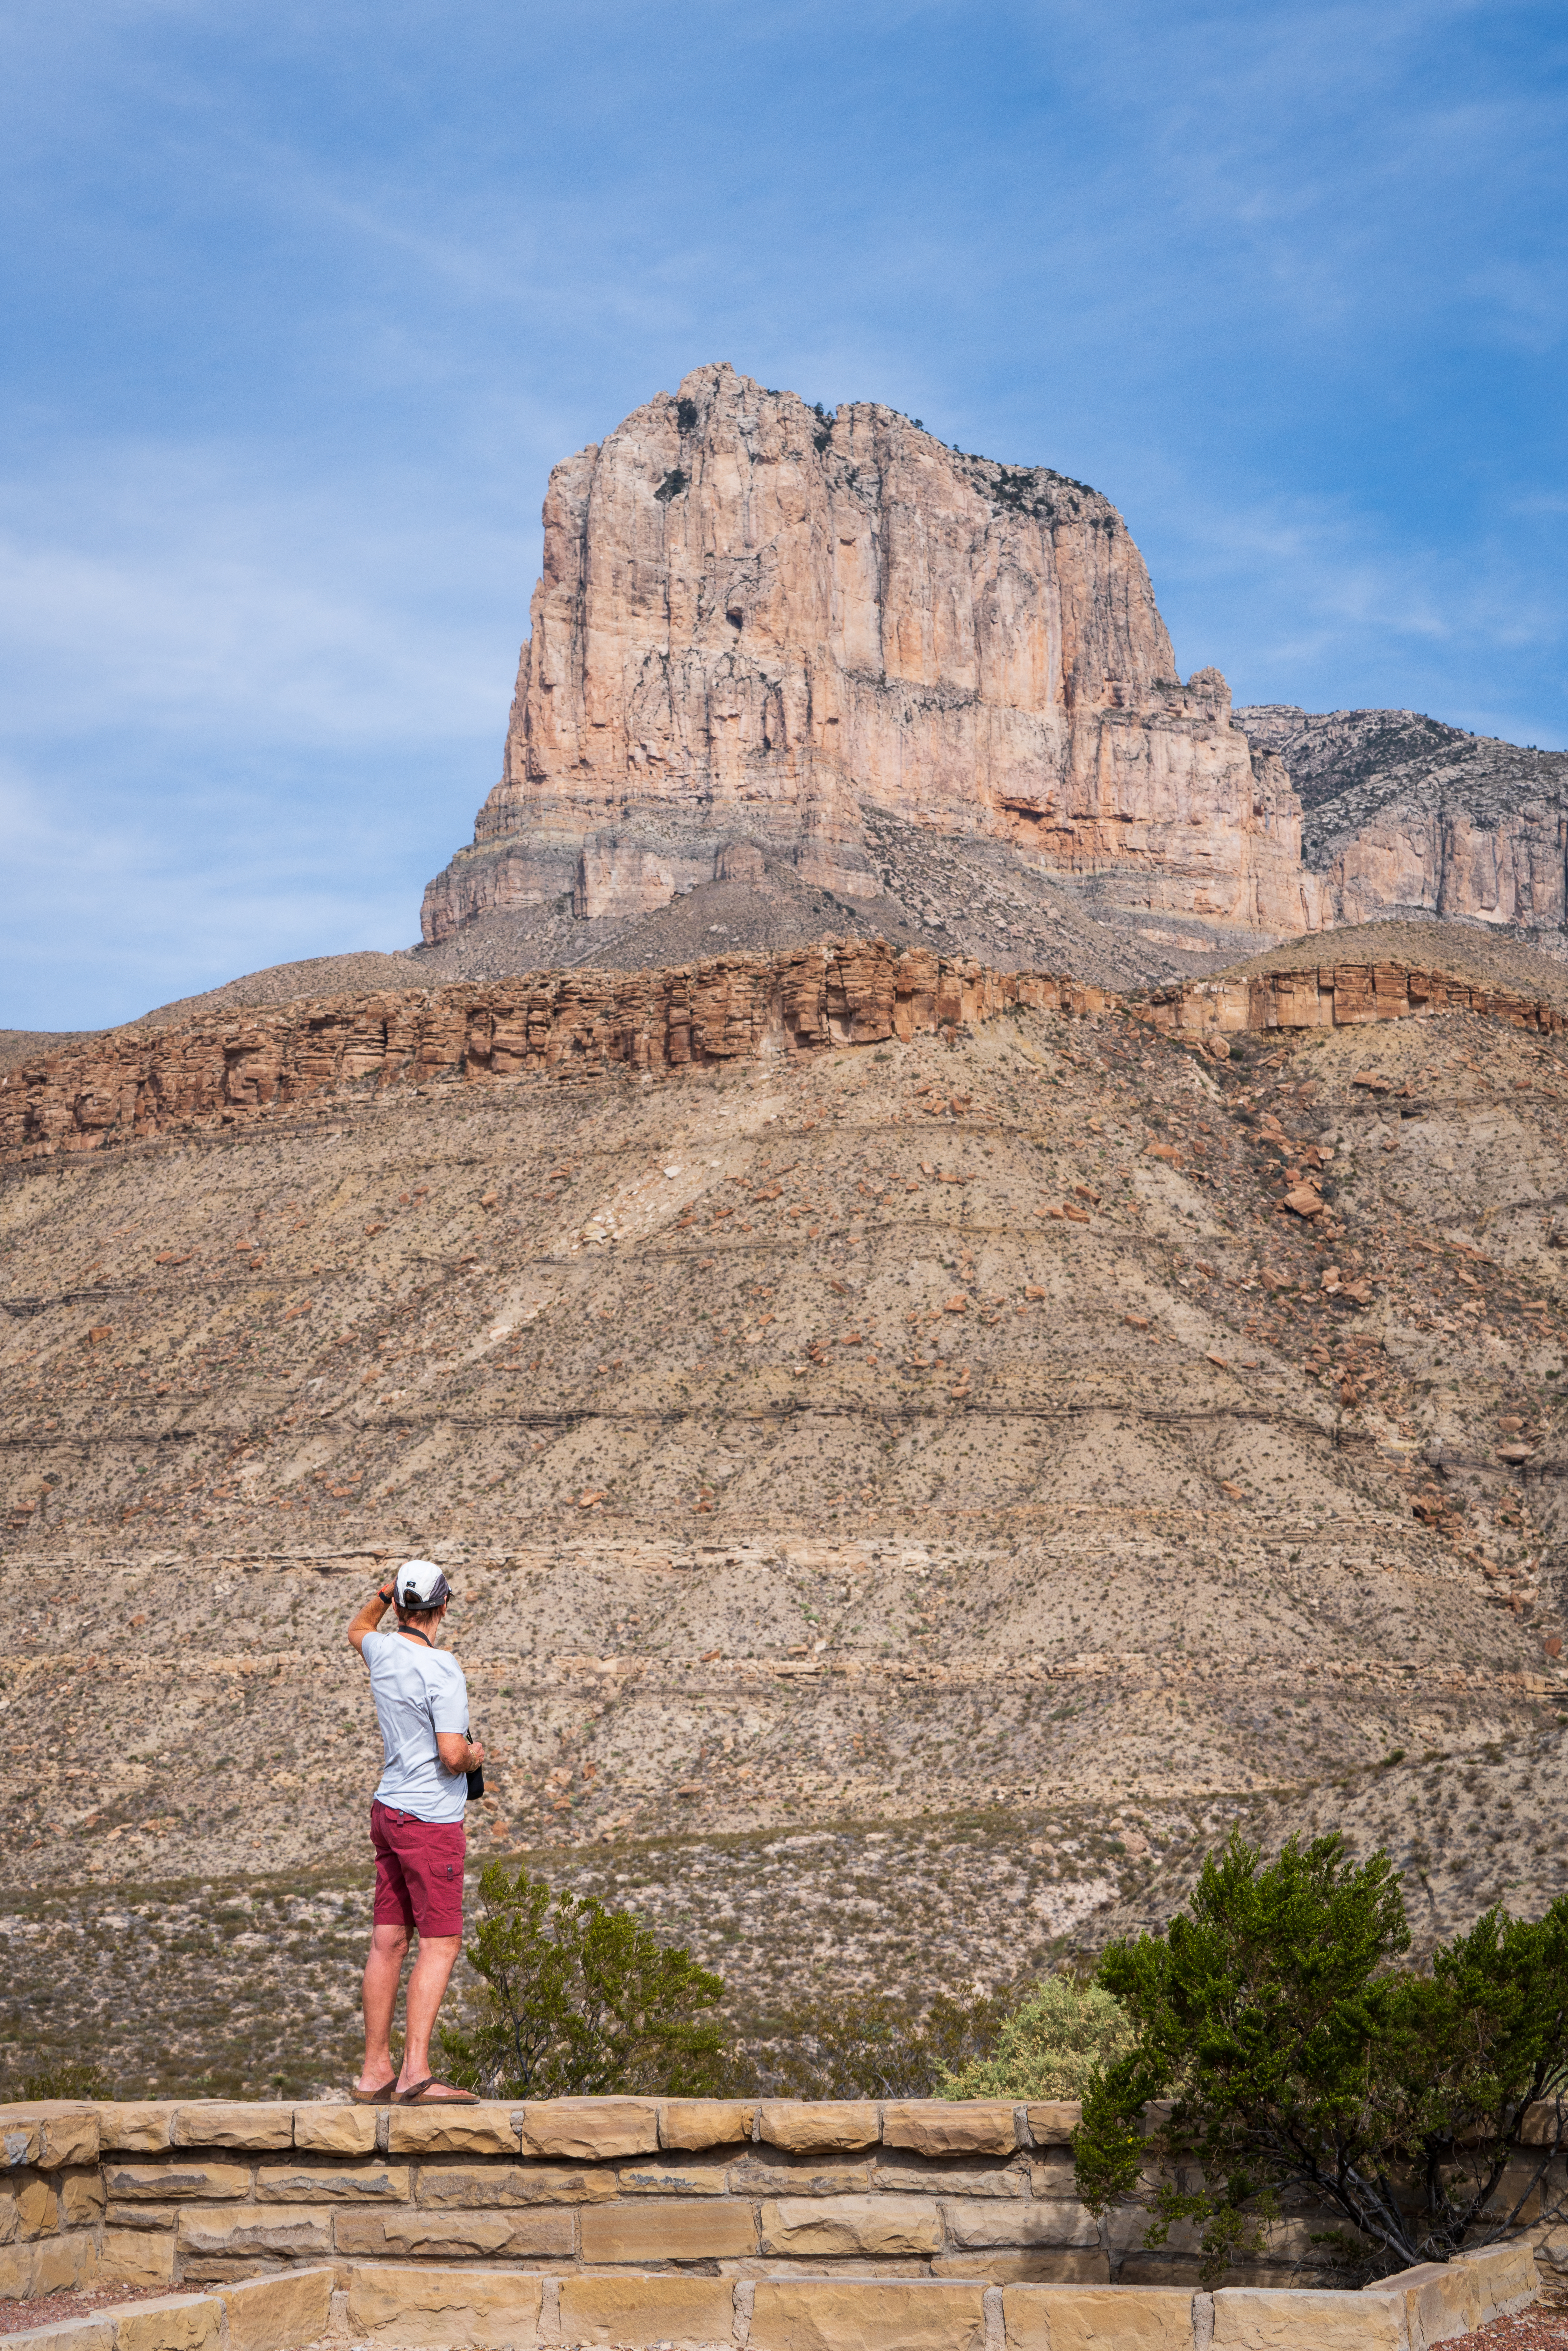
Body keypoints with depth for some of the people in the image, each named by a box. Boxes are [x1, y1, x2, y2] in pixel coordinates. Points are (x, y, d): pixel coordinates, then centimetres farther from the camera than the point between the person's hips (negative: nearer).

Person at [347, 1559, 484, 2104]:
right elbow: (452, 1754, -22)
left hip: (389, 1809, 8)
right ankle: (416, 2073, -17)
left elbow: (358, 1629, 32)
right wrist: (475, 1756, -1)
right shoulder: (441, 1669, -17)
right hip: (431, 1819, -8)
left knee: (388, 1942, 9)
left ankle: (375, 2072, 11)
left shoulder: (382, 1651, 5)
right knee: (441, 1944, -8)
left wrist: (390, 1589, 23)